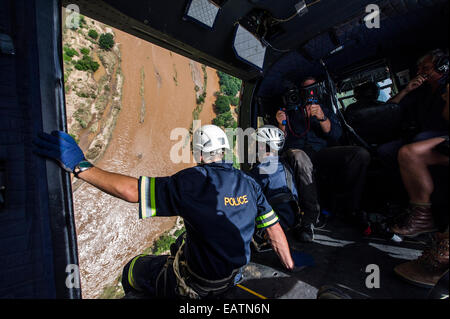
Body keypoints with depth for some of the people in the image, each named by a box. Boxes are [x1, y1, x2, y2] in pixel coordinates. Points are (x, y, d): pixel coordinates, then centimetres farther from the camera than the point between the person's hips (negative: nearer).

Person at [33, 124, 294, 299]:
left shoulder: (189, 183, -28)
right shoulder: (250, 184, -10)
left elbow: (129, 190, -29)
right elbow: (275, 232, -3)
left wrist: (79, 165, -16)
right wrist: (291, 268, 12)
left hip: (194, 285, -5)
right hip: (233, 278, 6)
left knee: (132, 271, 19)